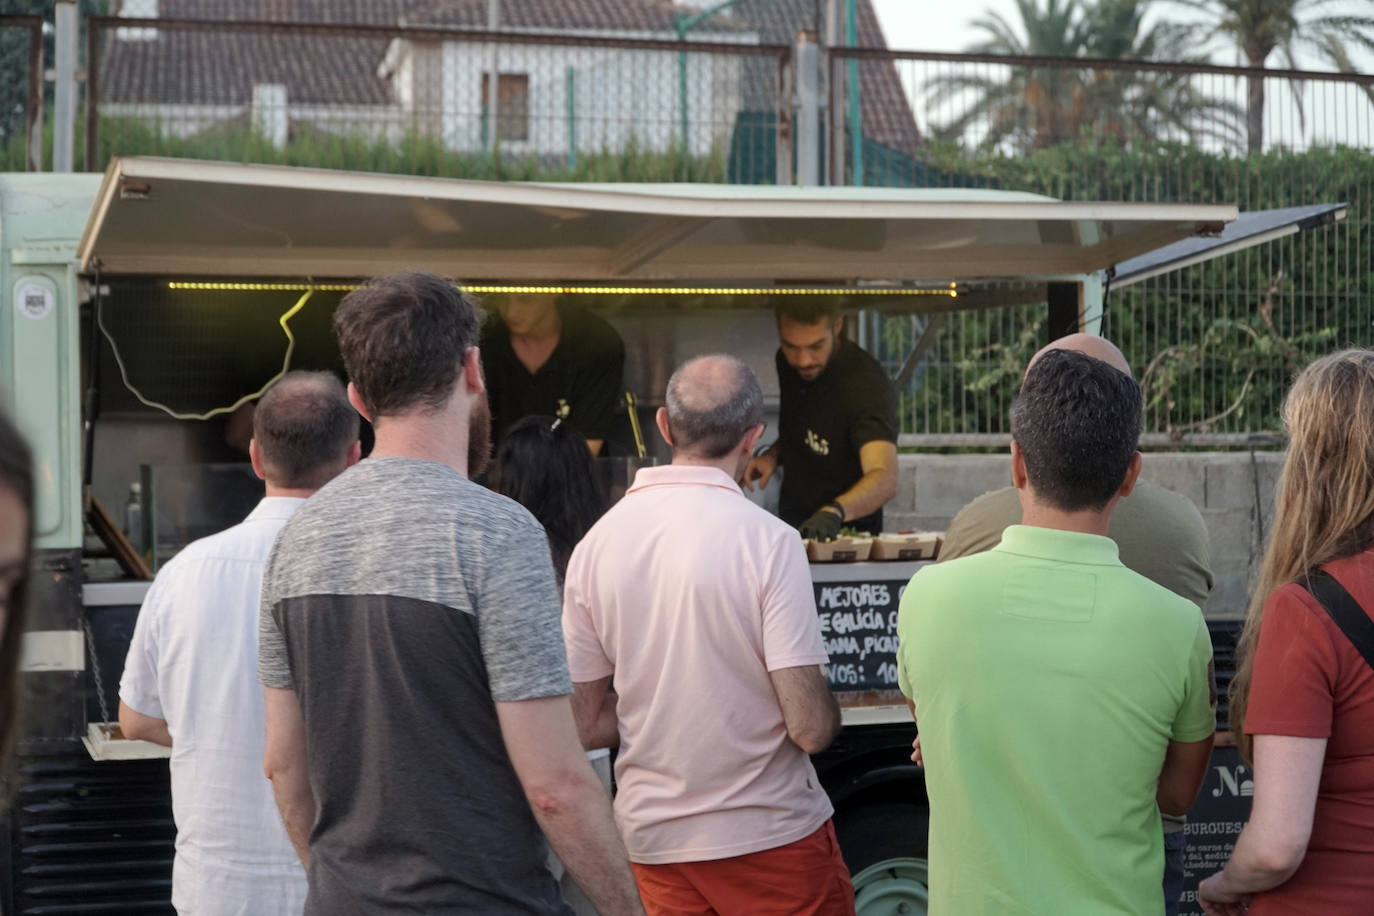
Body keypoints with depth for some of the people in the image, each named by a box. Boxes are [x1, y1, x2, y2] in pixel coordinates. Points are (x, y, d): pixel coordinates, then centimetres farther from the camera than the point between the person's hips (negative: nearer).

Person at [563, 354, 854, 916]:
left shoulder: (595, 545, -2)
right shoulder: (767, 539, -15)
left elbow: (584, 724, 2)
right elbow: (810, 726, -17)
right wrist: (827, 710, 5)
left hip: (653, 841, 4)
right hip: (770, 836, -4)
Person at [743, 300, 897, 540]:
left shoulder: (867, 384, -20)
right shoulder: (787, 362, 2)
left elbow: (885, 479, -34)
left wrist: (835, 511, -51)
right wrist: (773, 454, 1)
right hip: (791, 529, 4)